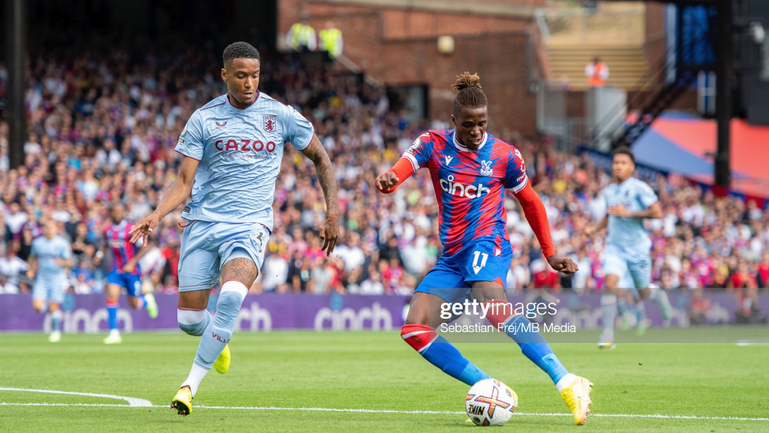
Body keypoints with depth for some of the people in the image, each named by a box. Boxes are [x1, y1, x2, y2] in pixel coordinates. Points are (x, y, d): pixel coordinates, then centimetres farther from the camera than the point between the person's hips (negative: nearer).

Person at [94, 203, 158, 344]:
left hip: (131, 270, -4)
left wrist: (132, 263, -25)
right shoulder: (108, 230, 3)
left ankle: (147, 300, 42)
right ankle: (114, 333, -14)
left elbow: (145, 247, -18)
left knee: (135, 305, 4)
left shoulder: (131, 229, -15)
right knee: (111, 296, -16)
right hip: (116, 269, 4)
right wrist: (100, 254, 4)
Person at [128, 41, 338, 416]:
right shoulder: (203, 119, 2)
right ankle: (218, 341, 39)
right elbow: (184, 181, 2)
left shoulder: (281, 116, 3)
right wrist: (156, 215, -15)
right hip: (202, 222, 2)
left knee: (231, 295, -30)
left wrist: (332, 209, 8)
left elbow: (320, 158, 16)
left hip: (250, 226, -2)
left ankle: (190, 385, -20)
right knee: (189, 320, 0)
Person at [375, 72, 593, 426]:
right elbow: (405, 164, -15)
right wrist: (389, 179, -40)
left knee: (491, 304, -36)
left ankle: (567, 383, -46)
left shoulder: (504, 155, 1)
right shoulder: (434, 144, 5)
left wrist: (550, 253, 17)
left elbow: (530, 201, 16)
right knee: (414, 330, -9)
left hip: (487, 244, -5)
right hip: (452, 257, 5)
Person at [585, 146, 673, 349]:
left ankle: (660, 295, 49)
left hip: (637, 248, -3)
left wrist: (628, 213, -20)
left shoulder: (639, 188, -10)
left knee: (644, 293, 10)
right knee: (610, 283, -20)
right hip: (615, 247, 3)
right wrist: (594, 229, 8)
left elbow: (657, 213, -17)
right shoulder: (609, 191, 8)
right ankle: (608, 334, -19)